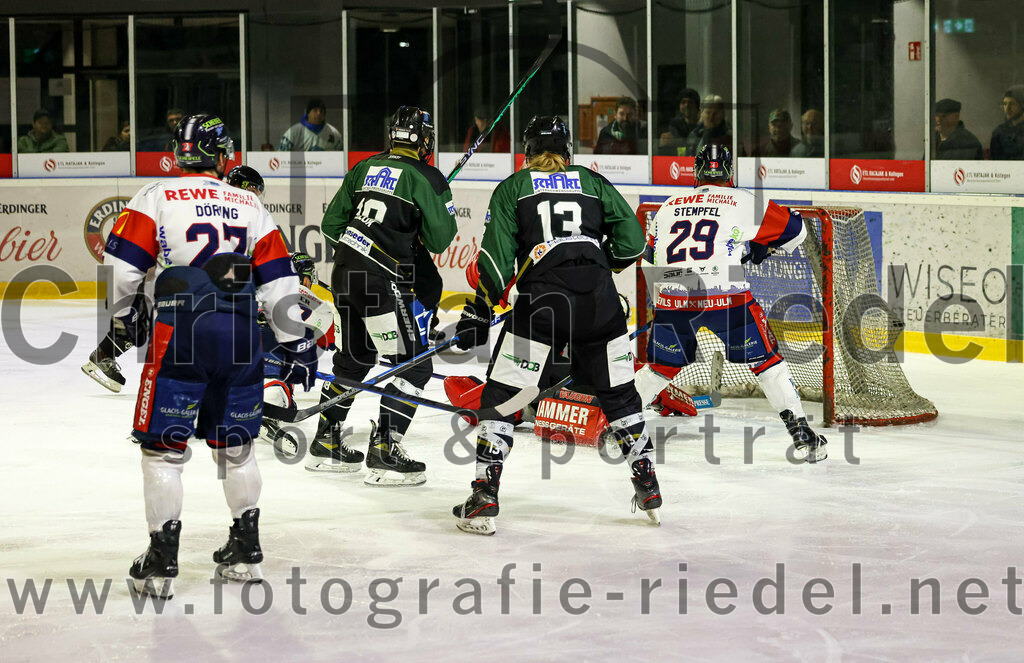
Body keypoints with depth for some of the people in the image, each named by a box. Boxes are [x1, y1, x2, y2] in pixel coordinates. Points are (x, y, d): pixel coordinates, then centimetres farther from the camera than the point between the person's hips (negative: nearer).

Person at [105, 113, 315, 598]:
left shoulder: (155, 198, 4)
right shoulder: (250, 207, 14)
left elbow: (121, 266, -1)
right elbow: (279, 281, 12)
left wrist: (122, 318, 16)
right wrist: (297, 344, 17)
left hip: (179, 335, -4)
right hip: (242, 336, 4)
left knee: (163, 446, 3)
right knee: (235, 445, 18)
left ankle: (161, 561, 2)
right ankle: (246, 550, 26)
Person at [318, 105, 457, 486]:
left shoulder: (364, 169, 12)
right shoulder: (426, 178, -8)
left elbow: (331, 224, 15)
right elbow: (439, 241, -7)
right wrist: (446, 219, 12)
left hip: (344, 273, 8)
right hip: (381, 282, -8)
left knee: (356, 356, 25)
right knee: (415, 364, -1)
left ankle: (326, 435, 32)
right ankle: (383, 448, -9)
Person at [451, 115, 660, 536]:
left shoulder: (512, 189, 14)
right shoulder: (593, 182, 19)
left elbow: (497, 257, 4)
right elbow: (631, 240, 11)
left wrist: (478, 313, 7)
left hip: (543, 298, -2)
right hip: (600, 299, 3)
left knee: (502, 395, 5)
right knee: (618, 393, 19)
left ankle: (485, 497, -3)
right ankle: (648, 488, 19)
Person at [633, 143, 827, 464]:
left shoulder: (668, 206, 22)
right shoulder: (743, 201, 10)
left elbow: (650, 257, 31)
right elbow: (794, 229, 13)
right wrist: (758, 249, 29)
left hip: (671, 300, 3)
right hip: (725, 296, -3)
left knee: (660, 367, 23)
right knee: (765, 360, 10)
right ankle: (801, 433, 7)